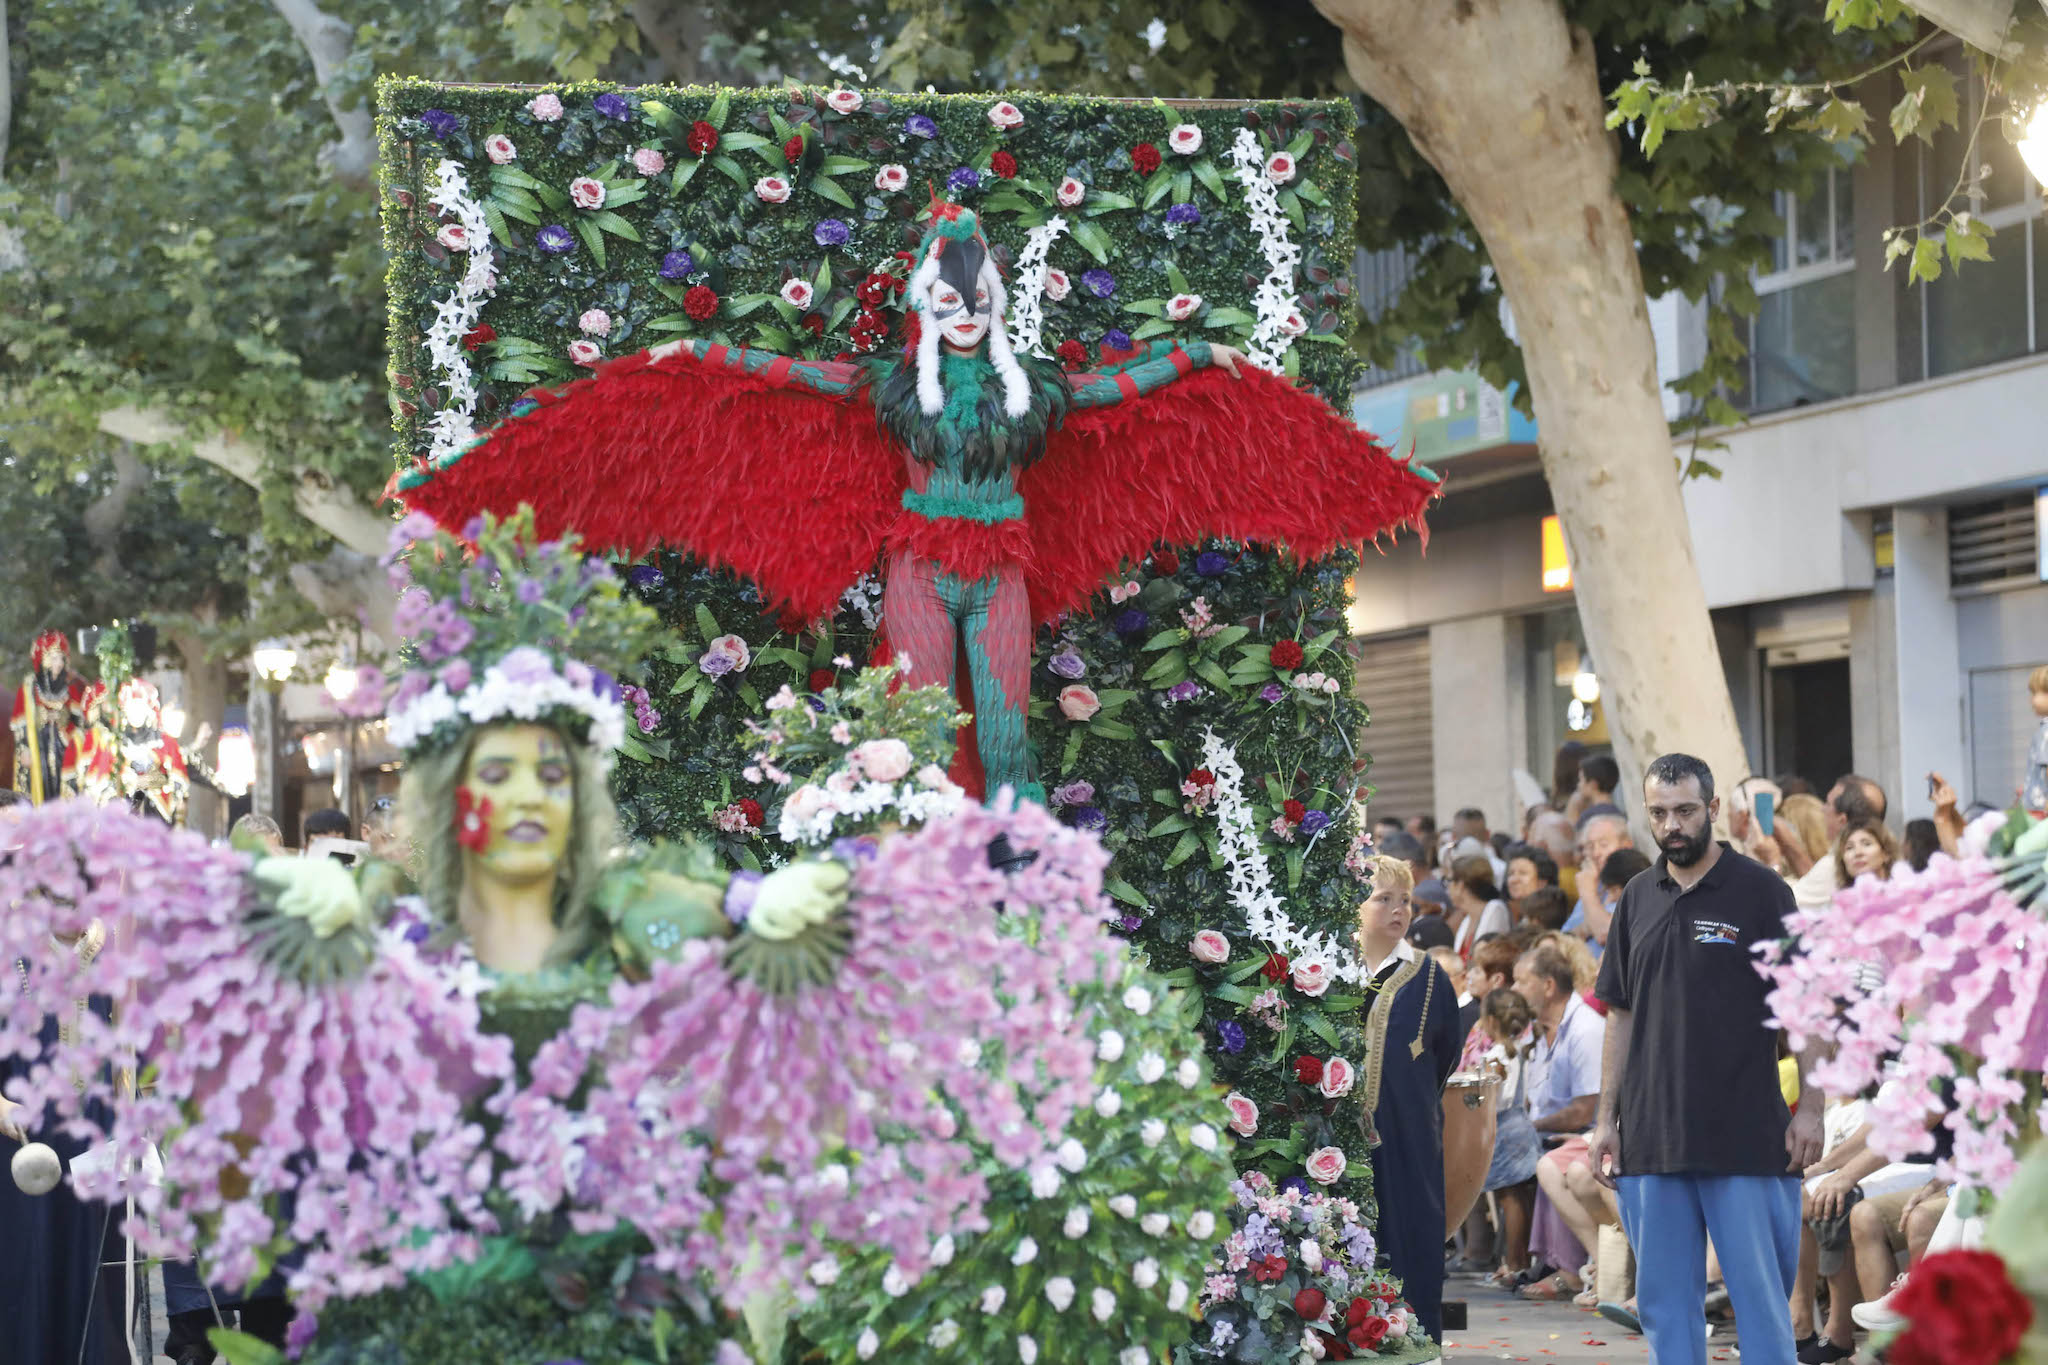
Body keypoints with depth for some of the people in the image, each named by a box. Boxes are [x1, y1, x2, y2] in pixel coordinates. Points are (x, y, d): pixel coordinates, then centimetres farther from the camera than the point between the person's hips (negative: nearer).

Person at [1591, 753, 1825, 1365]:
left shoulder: (1761, 891, -2)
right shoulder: (1638, 899, 12)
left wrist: (1810, 1108, -10)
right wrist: (1607, 1118, 10)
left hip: (1746, 1141, -5)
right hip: (1651, 1140, 5)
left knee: (1761, 1296, -3)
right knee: (1664, 1301, 7)